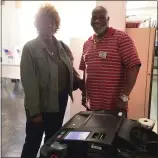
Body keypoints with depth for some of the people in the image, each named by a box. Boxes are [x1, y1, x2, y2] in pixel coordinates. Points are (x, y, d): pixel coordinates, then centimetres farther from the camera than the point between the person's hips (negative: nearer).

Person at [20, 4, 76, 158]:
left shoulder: (62, 46, 7)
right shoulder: (30, 48, -11)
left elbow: (70, 70, 13)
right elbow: (28, 81, -15)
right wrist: (34, 110, -18)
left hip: (60, 100, 6)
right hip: (41, 104, -5)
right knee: (33, 142, 11)